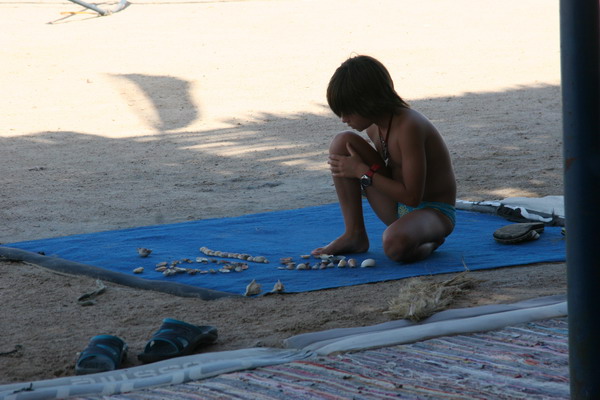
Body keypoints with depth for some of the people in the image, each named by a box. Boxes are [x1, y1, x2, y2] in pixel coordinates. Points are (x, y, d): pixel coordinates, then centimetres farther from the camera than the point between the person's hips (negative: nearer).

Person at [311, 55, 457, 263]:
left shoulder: (408, 127, -27)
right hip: (397, 208, 8)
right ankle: (354, 235, -1)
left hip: (433, 212, -8)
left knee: (395, 243, -43)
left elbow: (412, 196, -27)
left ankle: (429, 243, -4)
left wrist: (363, 172, -20)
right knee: (342, 142, -6)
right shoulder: (374, 127, -1)